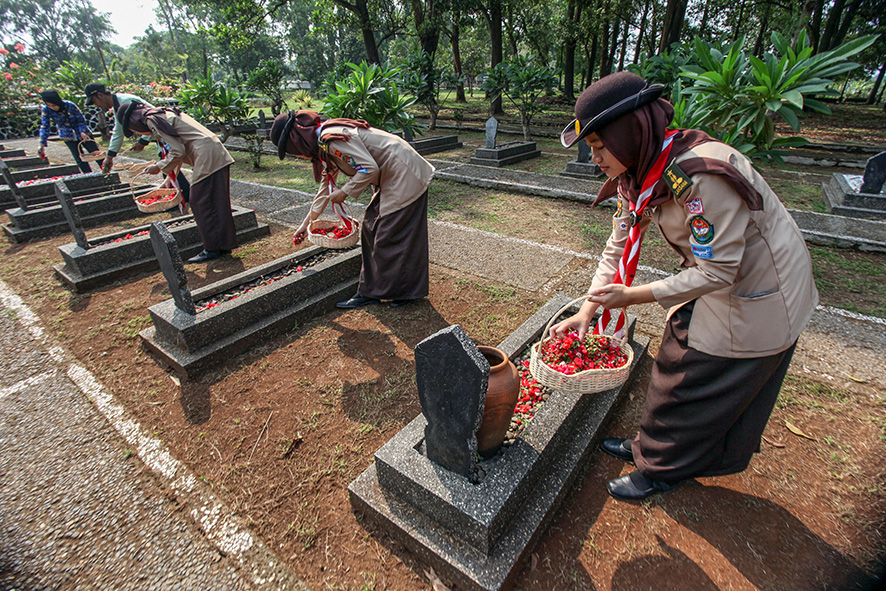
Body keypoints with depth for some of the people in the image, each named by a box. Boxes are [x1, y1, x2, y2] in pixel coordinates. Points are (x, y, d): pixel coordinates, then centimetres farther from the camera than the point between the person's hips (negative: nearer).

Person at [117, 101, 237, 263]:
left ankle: (212, 249, 1)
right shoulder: (164, 114, 25)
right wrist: (170, 177, 31)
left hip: (206, 157, -9)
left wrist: (159, 167, 4)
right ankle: (225, 245, 16)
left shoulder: (152, 120, -3)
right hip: (218, 154, 9)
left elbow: (178, 151, -10)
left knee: (200, 204, -3)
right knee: (217, 203, 11)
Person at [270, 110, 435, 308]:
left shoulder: (332, 139, -19)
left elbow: (369, 168, -25)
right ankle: (371, 291, 18)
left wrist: (344, 192, -13)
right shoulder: (324, 143, 14)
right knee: (371, 230, 11)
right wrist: (307, 222, 28)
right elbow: (326, 186, 23)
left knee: (390, 236, -5)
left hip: (405, 178, -10)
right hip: (391, 179, 10)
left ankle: (406, 292, 10)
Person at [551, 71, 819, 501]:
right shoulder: (640, 173, -7)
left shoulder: (702, 176, -34)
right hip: (716, 279, 8)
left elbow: (716, 273, -29)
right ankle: (654, 446, 38)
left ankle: (663, 468, 27)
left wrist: (633, 296, -26)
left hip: (759, 296, -8)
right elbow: (619, 247, -3)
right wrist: (586, 310, -9)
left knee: (699, 385, 5)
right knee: (676, 362, 17)